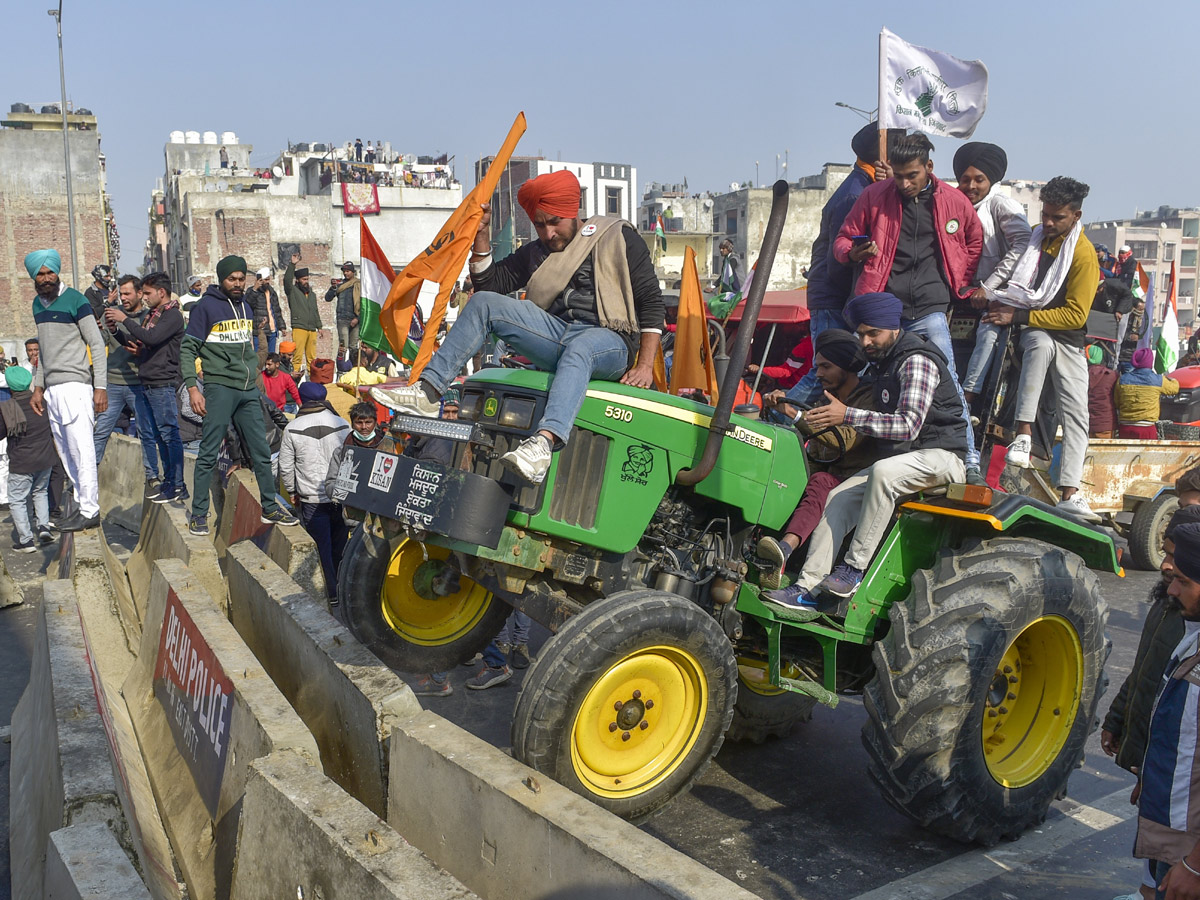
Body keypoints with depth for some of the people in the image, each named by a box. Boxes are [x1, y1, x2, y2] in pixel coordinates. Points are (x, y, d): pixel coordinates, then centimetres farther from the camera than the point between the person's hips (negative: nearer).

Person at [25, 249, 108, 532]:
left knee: (82, 451, -7)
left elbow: (97, 345, -7)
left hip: (74, 385, -7)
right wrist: (38, 387, 17)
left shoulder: (75, 300, -5)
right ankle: (82, 505, 11)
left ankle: (90, 511, -4)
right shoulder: (38, 304, 17)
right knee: (67, 454, 6)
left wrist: (100, 386, -12)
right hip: (51, 389, 7)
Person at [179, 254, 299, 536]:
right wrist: (192, 387, -15)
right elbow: (187, 349, -7)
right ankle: (199, 514, 5)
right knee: (209, 453, -3)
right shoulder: (207, 306, -5)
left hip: (249, 390, 6)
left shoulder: (246, 306, 15)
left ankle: (270, 508, 18)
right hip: (220, 388, -6)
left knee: (261, 451, 9)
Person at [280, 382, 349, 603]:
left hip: (311, 500, -2)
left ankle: (330, 594, 8)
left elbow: (285, 466, 0)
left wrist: (292, 491, 15)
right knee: (340, 546, 14)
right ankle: (342, 587, 23)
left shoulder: (292, 429, -5)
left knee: (320, 547, 5)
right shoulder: (341, 424, -1)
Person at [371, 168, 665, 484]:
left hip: (610, 339, -5)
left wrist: (645, 365, -9)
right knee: (484, 303, -12)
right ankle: (427, 392, -20)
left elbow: (651, 302, 1)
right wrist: (481, 235, 6)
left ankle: (544, 442, -65)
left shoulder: (619, 239, 7)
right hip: (555, 335, 5)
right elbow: (488, 284, 20)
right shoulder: (536, 252, 21)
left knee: (577, 350, -41)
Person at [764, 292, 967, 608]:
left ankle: (855, 568, -29)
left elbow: (908, 425, -28)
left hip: (942, 456, -9)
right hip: (901, 459, 9)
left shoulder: (916, 361, -15)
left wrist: (848, 416, -34)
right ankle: (807, 588, -15)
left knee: (883, 471, -37)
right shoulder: (884, 361, 15)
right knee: (840, 497, -10)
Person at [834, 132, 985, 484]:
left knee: (947, 384, -7)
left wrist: (959, 289, 14)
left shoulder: (954, 201, 9)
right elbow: (842, 239, 12)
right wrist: (853, 253, -11)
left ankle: (970, 462, -1)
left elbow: (975, 244, 23)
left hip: (930, 312, 0)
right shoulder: (874, 196, 6)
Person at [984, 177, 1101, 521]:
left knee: (1076, 413, -11)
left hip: (1066, 338, -1)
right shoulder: (1034, 236, 6)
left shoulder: (1084, 254, -10)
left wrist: (1019, 316, -20)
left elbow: (1075, 315, -15)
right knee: (1041, 342, -36)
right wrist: (1000, 302, 5)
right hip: (1029, 331, 1)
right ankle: (1023, 434, -40)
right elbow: (1013, 274, 25)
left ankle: (1070, 495, -13)